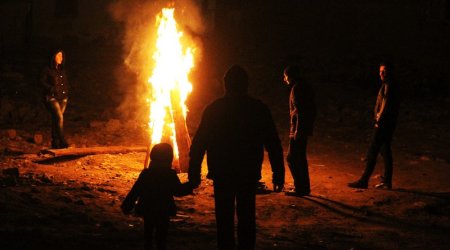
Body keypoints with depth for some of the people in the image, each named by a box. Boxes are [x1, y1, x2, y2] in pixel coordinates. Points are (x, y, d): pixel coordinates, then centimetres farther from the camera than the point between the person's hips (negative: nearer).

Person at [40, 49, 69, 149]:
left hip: (62, 98, 6)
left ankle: (55, 143, 9)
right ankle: (62, 142, -26)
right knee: (59, 117, -21)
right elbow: (42, 81, -4)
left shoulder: (62, 70, 19)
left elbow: (66, 83, 26)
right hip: (52, 97, -6)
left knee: (56, 120, 7)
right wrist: (51, 89, -15)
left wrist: (66, 93, 9)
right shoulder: (47, 70, -1)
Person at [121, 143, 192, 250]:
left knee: (148, 235, 17)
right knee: (161, 237, 6)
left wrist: (127, 206, 4)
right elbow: (179, 191, -4)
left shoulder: (145, 174, -4)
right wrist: (190, 185, 12)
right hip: (163, 212, -2)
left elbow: (135, 191, -4)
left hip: (147, 210, 2)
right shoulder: (170, 175, -11)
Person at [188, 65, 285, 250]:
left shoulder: (213, 109, -4)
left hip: (222, 174, -1)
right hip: (249, 174, 1)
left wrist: (194, 174, 0)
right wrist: (278, 174, 2)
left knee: (224, 220, 7)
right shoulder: (259, 109, -3)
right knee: (246, 218, 12)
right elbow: (273, 144, -3)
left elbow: (198, 144, -5)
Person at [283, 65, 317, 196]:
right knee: (300, 158, 16)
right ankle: (304, 187, 21)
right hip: (306, 128, 10)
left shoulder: (297, 88, -14)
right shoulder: (306, 87, 16)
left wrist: (297, 130, -21)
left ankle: (300, 188, -5)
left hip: (298, 128, -10)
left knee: (292, 158, -5)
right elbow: (312, 108, 18)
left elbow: (299, 110, -21)